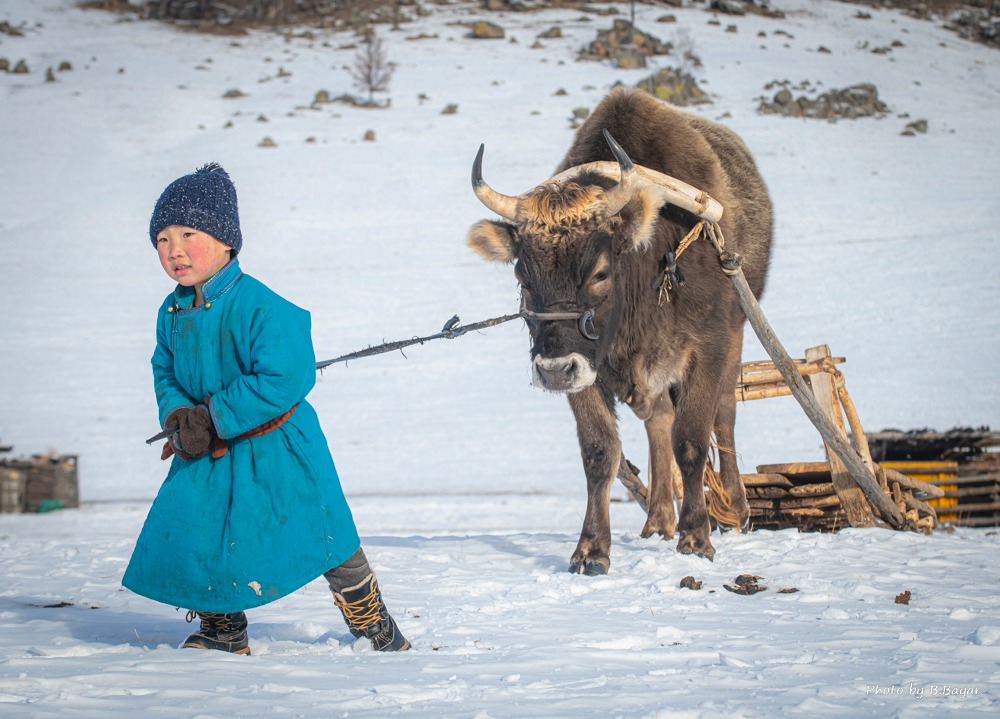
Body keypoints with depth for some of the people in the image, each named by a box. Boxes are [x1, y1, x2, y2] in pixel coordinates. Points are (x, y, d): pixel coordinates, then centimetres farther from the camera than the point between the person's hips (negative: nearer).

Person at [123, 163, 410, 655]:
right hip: (209, 453, 6)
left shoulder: (259, 306, -23)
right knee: (188, 534, 4)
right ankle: (222, 631, 26)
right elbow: (165, 375, 12)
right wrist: (178, 416, -11)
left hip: (275, 447, -6)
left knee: (325, 539, 2)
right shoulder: (172, 312, 1)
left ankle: (373, 622, 22)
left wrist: (213, 418, -26)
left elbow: (284, 378, -29)